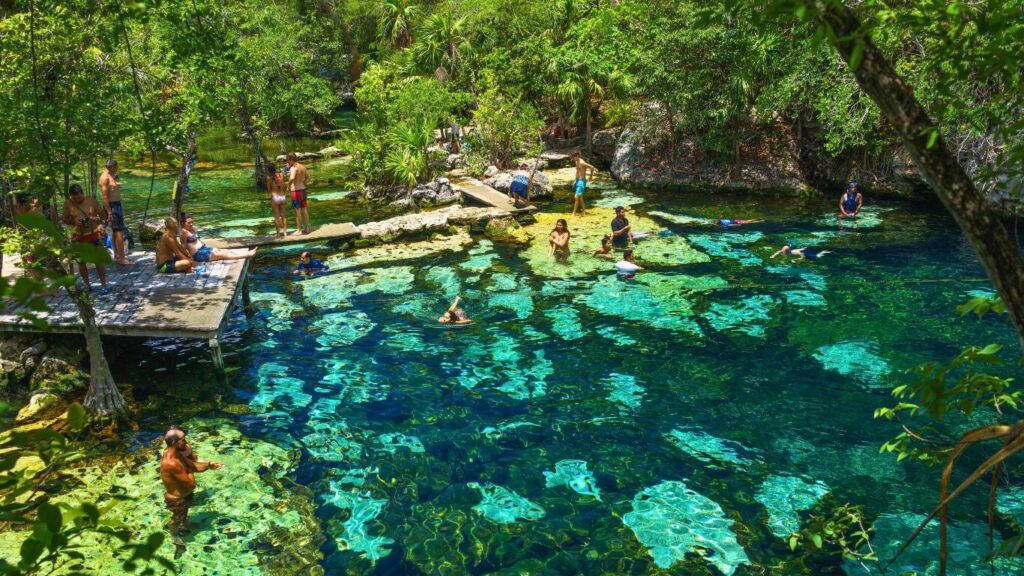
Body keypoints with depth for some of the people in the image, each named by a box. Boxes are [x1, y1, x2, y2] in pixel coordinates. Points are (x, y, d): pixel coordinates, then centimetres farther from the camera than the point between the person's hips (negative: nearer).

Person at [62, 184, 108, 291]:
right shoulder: (68, 204, -4)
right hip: (77, 236, 2)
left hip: (93, 235, -1)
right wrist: (73, 221, -19)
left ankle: (104, 285, 4)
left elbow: (102, 215, 4)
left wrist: (96, 219, -17)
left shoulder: (91, 201, -5)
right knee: (81, 261, 9)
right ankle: (86, 284, 23)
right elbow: (65, 220, 1)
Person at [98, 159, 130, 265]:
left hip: (117, 205, 11)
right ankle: (121, 259, -13)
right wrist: (109, 213, -24)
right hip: (111, 206, -11)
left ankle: (117, 256, 27)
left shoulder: (111, 176, 14)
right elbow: (104, 197, -21)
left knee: (116, 231, 17)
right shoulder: (105, 178, -15)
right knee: (120, 232, -12)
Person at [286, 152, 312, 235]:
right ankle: (306, 228, 22)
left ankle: (298, 230, 6)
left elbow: (292, 178, -35)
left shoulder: (293, 168, -17)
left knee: (298, 211, 0)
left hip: (296, 191, -7)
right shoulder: (303, 167, 7)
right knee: (304, 210, 14)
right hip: (303, 190, 7)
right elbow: (308, 178, 20)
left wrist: (288, 186, -19)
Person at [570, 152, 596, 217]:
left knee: (576, 197, -9)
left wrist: (591, 176, -10)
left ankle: (574, 213, -4)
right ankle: (584, 210, 27)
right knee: (580, 197, 16)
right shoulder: (576, 162, 9)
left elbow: (592, 167, -23)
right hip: (578, 180, 10)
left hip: (582, 181, -10)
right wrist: (575, 181, 20)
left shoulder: (582, 163, -20)